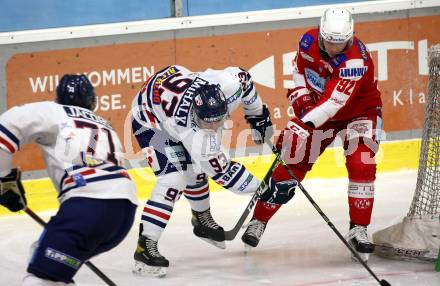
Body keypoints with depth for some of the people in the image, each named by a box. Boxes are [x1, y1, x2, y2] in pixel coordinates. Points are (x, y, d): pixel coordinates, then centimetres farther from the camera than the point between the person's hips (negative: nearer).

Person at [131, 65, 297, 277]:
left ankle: (202, 219, 43)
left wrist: (258, 116, 5)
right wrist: (266, 191, -36)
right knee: (174, 178, -22)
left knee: (194, 171, 14)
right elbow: (222, 171, -38)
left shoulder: (228, 84, -34)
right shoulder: (189, 128, -44)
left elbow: (243, 78, -6)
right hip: (151, 121, -7)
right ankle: (145, 247, -19)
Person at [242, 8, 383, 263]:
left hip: (359, 111, -4)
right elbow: (300, 69, 5)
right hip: (316, 109, 4)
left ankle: (359, 229, -9)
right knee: (289, 161, -2)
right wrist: (301, 99, -11)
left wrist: (306, 123, -54)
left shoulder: (356, 59, -34)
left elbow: (334, 102, -43)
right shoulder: (309, 41, -17)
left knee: (362, 165, -21)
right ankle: (259, 220, 8)